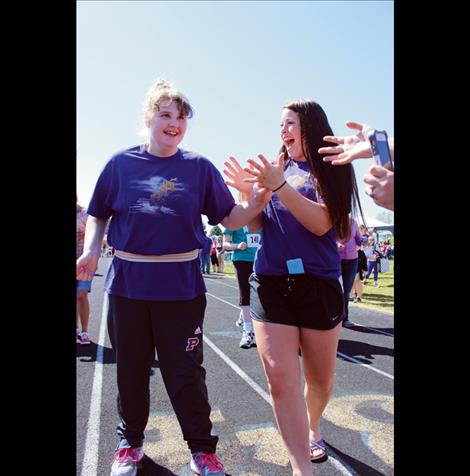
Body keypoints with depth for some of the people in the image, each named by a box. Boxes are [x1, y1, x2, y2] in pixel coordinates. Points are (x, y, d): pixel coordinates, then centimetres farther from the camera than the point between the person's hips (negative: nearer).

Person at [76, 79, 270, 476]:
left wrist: (255, 205, -20)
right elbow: (98, 214, 10)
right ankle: (130, 442, 39)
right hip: (127, 283, 2)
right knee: (131, 368, 16)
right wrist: (91, 250, -6)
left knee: (186, 371, 6)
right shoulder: (122, 162, 4)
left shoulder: (200, 167, 2)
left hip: (181, 286, -1)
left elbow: (229, 218, -1)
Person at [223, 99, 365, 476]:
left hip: (318, 285, -2)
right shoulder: (278, 168, 11)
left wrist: (279, 186, -22)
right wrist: (249, 193, -8)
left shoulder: (331, 169, 2)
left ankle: (313, 428, 43)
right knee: (280, 379, -8)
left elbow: (321, 223, -14)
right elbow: (256, 226, 10)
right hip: (270, 284, 2)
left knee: (321, 379, 12)